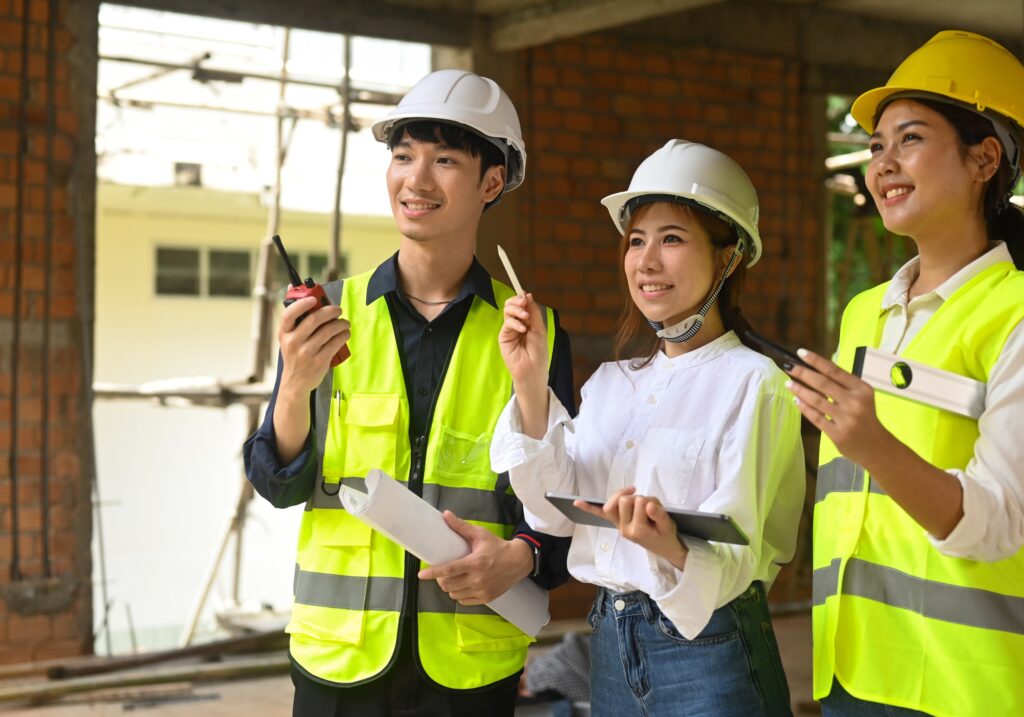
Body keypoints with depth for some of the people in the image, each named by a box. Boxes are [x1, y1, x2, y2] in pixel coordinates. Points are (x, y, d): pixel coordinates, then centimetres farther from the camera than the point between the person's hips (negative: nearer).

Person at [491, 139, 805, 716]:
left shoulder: (753, 382, -10)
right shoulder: (612, 381, 8)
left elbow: (735, 554, -15)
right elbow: (556, 511, -1)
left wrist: (672, 549, -36)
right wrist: (530, 383, -9)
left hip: (709, 653, -5)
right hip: (610, 646, 6)